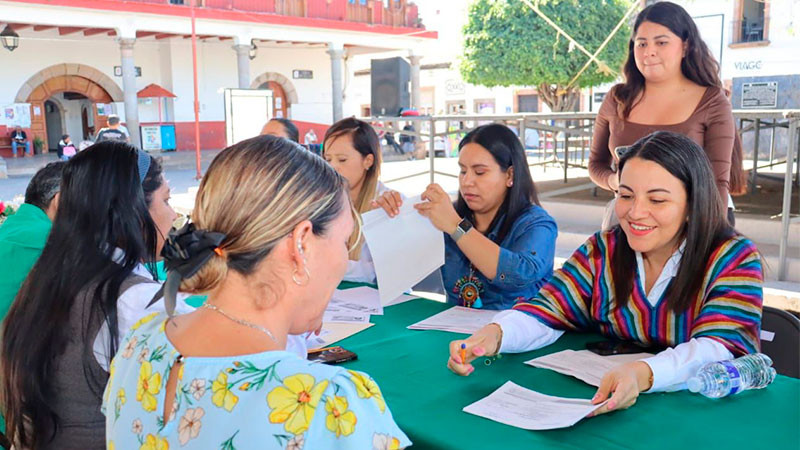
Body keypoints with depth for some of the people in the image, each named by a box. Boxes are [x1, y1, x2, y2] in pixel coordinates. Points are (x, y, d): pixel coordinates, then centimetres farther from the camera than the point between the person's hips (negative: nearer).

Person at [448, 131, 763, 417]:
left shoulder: (734, 260, -7)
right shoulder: (603, 251, 5)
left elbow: (723, 347, -21)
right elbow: (548, 312, -4)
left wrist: (643, 373, -42)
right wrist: (495, 334, -27)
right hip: (604, 406, 3)